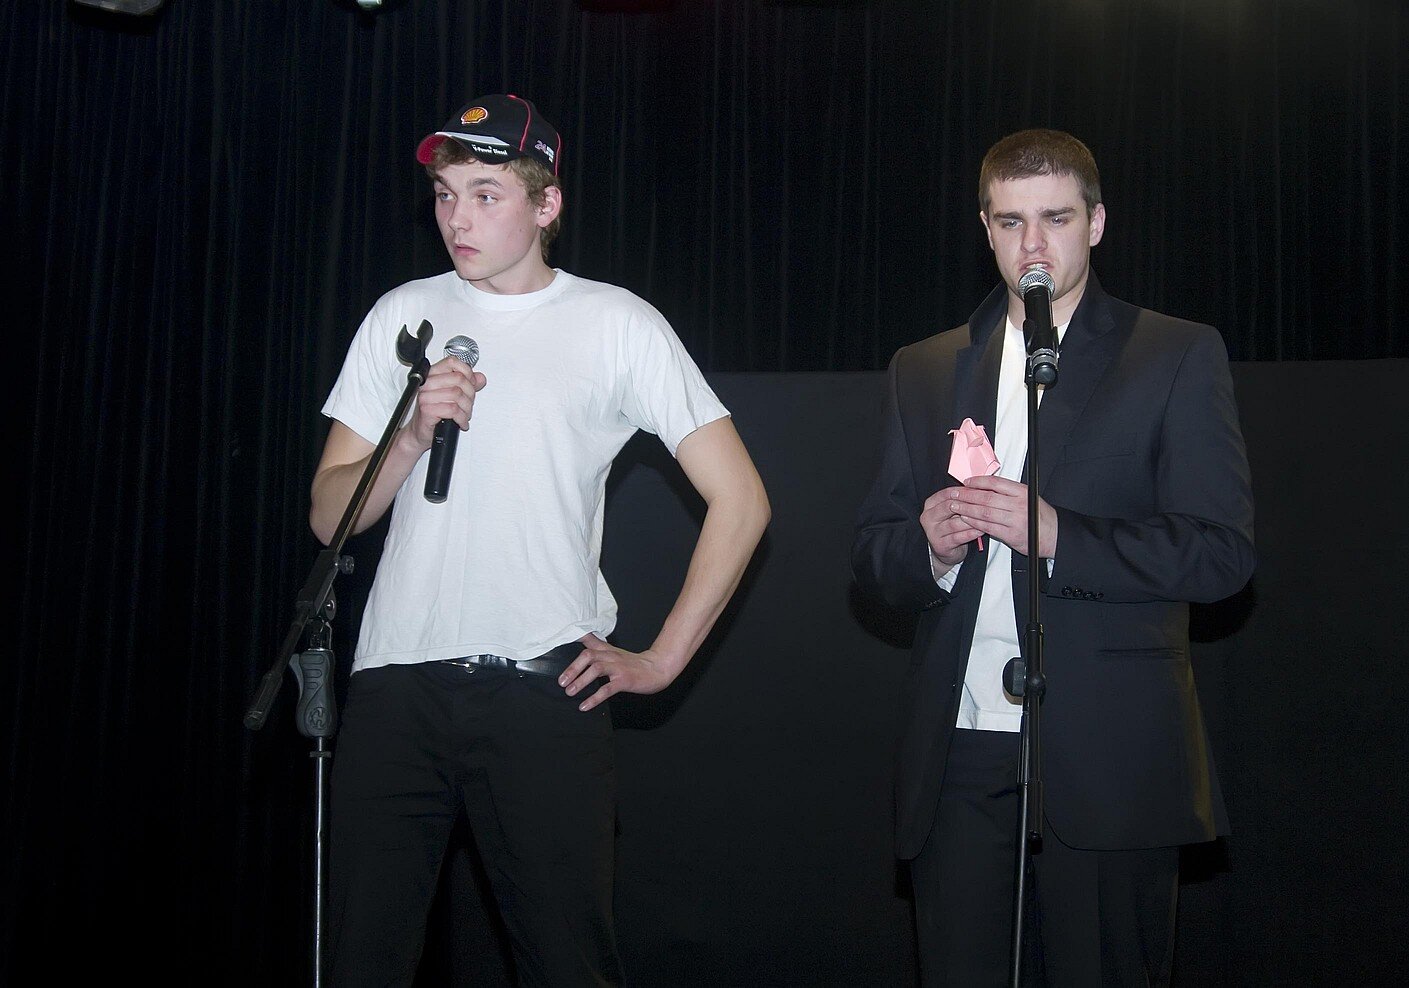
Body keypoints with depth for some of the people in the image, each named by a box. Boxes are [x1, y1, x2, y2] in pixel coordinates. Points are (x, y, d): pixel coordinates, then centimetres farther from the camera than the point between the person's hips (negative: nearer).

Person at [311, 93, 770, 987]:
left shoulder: (617, 325, 3)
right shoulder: (404, 318, 13)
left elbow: (740, 499, 2)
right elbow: (330, 515, 11)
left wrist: (662, 661, -1)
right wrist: (414, 435, -8)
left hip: (544, 683, -2)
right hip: (397, 682, 3)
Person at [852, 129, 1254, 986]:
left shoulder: (1179, 358, 4)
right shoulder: (924, 370, 15)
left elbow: (1224, 552, -5)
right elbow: (873, 553, 14)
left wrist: (1056, 534, -17)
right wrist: (928, 547, -10)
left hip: (1110, 752, -3)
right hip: (961, 752, 3)